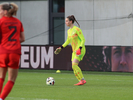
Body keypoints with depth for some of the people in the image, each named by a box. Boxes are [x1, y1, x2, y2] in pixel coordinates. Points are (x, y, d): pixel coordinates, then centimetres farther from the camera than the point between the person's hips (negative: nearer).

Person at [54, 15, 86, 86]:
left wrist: (80, 48, -24)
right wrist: (61, 48, 20)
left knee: (74, 65, -22)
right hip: (74, 51, 9)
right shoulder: (69, 31, 12)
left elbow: (83, 40, -12)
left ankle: (82, 80, -18)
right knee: (74, 68, 0)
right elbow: (68, 41, 27)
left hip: (80, 50, -9)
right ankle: (81, 81, 5)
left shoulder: (77, 29, -12)